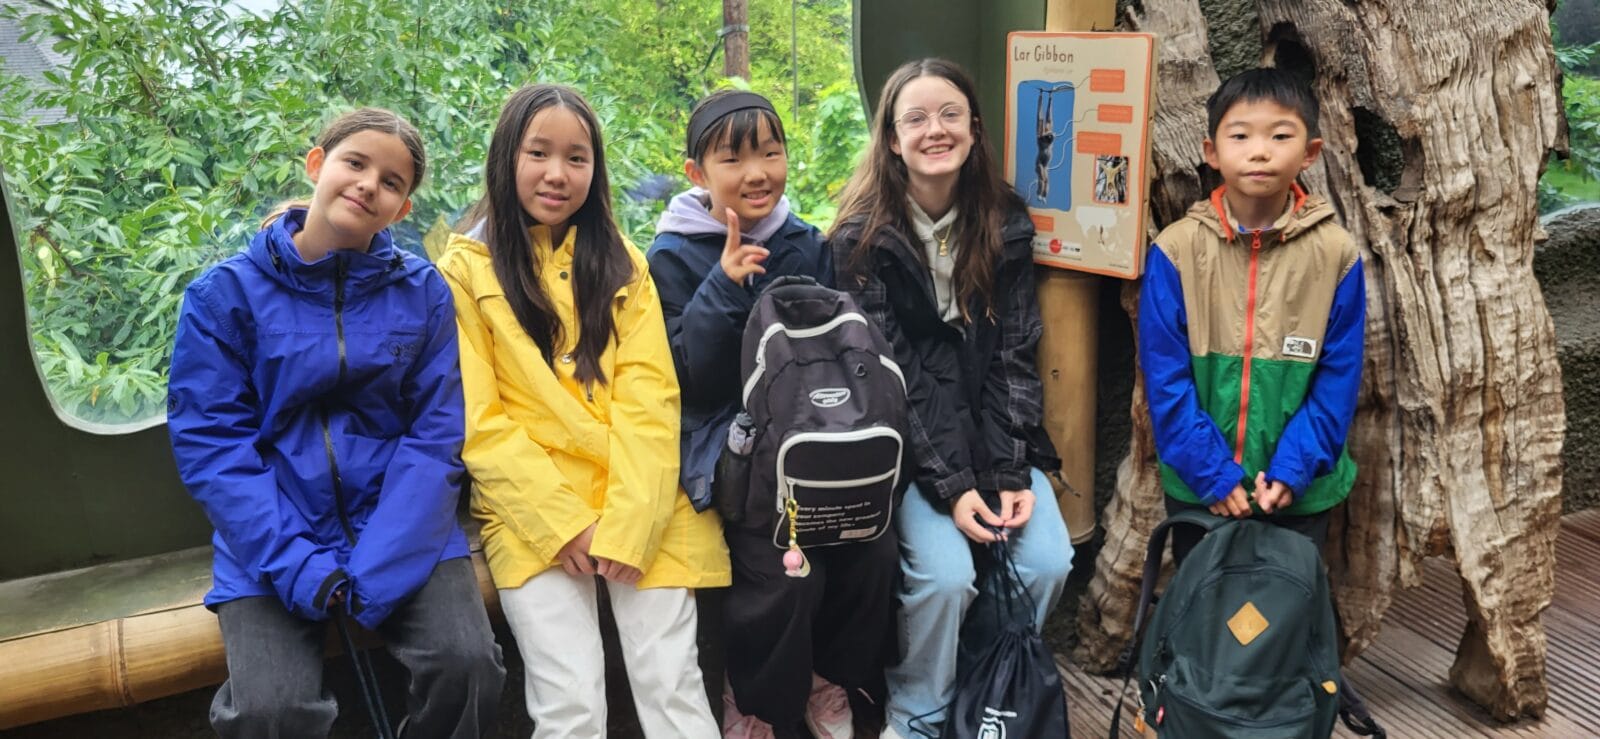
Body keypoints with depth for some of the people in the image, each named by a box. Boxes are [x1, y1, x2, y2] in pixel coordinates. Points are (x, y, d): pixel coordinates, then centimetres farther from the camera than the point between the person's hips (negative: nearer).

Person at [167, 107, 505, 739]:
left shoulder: (423, 293, 1)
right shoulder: (225, 294, -1)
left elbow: (434, 436, -4)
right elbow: (211, 444, -5)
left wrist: (378, 569, -16)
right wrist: (297, 566, -18)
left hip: (401, 531, 1)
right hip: (273, 540, 0)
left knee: (468, 663, -21)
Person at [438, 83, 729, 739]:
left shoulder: (623, 264, 11)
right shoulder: (464, 272, 3)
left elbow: (647, 397, 0)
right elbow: (477, 421, -3)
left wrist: (626, 527, -12)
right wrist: (562, 523, -12)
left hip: (640, 507, 2)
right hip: (532, 513, -2)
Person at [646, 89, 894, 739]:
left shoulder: (807, 245, 7)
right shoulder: (674, 257, -4)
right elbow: (693, 381, -11)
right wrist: (725, 288, -21)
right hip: (728, 444, -4)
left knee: (873, 550, -14)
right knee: (786, 572, -22)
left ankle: (831, 678, 14)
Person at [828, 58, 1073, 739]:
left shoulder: (1006, 224, 2)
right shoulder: (862, 237, -9)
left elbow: (1013, 356, 0)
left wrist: (1011, 471, -10)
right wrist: (949, 485, -19)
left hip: (995, 434, 4)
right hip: (907, 444, -4)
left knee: (1046, 563, -13)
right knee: (946, 575, -23)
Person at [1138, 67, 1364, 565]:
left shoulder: (1336, 255, -9)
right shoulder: (1176, 250, -10)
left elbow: (1338, 380, -6)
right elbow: (1165, 377, -10)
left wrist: (1291, 471, -14)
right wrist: (1212, 473, -14)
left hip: (1299, 492, 0)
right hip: (1198, 487, 0)